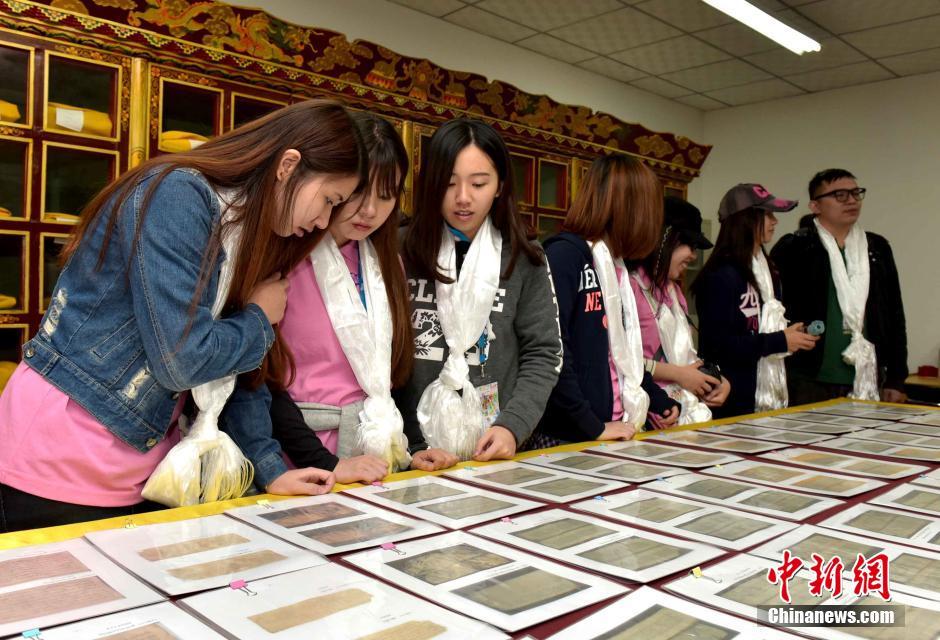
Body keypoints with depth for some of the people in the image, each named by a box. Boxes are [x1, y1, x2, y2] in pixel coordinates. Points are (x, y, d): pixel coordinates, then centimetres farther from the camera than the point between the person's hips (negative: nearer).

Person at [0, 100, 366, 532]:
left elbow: (234, 368, 5)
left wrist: (268, 467, -4)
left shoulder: (242, 233, 6)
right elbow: (181, 360, -25)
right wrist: (260, 319, -8)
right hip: (60, 467, -8)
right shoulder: (177, 195, -20)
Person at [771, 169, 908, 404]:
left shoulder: (877, 248, 12)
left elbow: (894, 317, 13)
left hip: (867, 384, 4)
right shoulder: (792, 249, -2)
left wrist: (896, 379, 9)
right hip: (810, 385, -4)